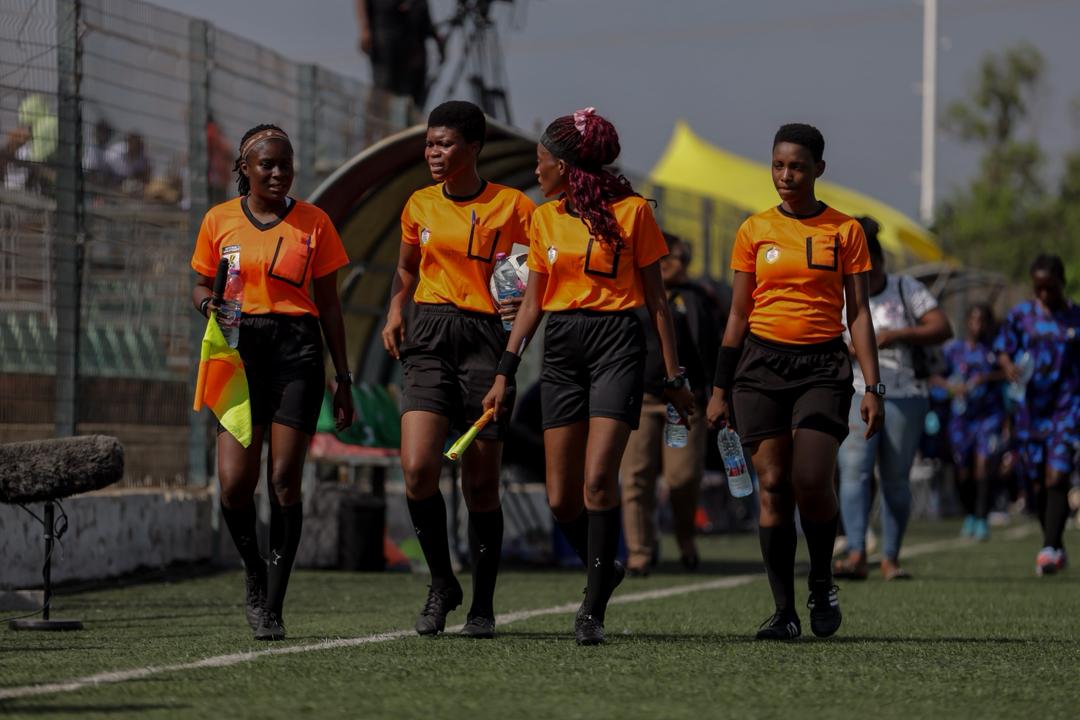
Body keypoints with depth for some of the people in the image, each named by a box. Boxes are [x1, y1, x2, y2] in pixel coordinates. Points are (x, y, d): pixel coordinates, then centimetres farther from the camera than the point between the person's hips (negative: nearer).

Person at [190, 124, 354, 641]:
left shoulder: (312, 222, 6)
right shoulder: (219, 221, 8)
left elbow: (328, 305, 9)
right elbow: (201, 286, 17)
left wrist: (343, 378, 7)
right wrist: (209, 302, -8)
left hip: (297, 350, -1)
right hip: (239, 347, 1)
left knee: (284, 480, -7)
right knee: (235, 481, -11)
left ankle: (273, 606, 1)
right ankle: (254, 571, 18)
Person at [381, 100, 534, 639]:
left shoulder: (514, 207, -1)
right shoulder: (419, 206, 10)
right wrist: (395, 310, 9)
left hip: (487, 338, -3)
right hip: (429, 338, 3)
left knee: (481, 483, 0)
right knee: (417, 469, -14)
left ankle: (483, 604, 15)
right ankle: (441, 583, 6)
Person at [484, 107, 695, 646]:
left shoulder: (631, 211, -2)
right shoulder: (545, 217, 12)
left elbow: (656, 298, 2)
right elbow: (531, 303, 15)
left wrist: (673, 375, 1)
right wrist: (505, 372, 8)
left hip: (617, 344, -5)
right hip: (561, 349, 5)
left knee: (598, 479, -18)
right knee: (561, 498, 0)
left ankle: (593, 609, -11)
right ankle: (602, 571, 26)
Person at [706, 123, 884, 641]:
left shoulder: (844, 231, 4)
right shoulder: (754, 231, 7)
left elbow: (859, 313, 5)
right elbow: (738, 314, 11)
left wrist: (872, 387, -3)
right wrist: (720, 389, 8)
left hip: (822, 365, -2)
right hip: (762, 364, 2)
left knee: (811, 480, -17)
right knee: (773, 486, -3)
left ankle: (821, 584, 8)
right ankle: (784, 611, 2)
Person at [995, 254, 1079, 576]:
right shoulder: (1021, 315, 4)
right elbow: (1003, 349, 6)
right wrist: (1009, 367, -16)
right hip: (1030, 406, 3)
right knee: (1038, 483, 9)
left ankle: (1050, 549, -22)